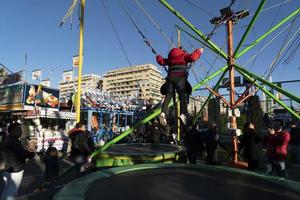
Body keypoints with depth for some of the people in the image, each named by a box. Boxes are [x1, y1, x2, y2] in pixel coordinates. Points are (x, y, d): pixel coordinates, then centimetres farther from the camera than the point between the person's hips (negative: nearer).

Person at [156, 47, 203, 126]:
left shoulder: (170, 58, 28)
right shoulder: (184, 56, 20)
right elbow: (192, 57, 2)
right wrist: (198, 51, 17)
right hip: (181, 77, -2)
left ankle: (163, 112, -28)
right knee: (182, 95, -6)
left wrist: (158, 57, 50)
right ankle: (183, 114, -25)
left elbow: (161, 61, 30)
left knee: (168, 95, -6)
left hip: (170, 77, 3)